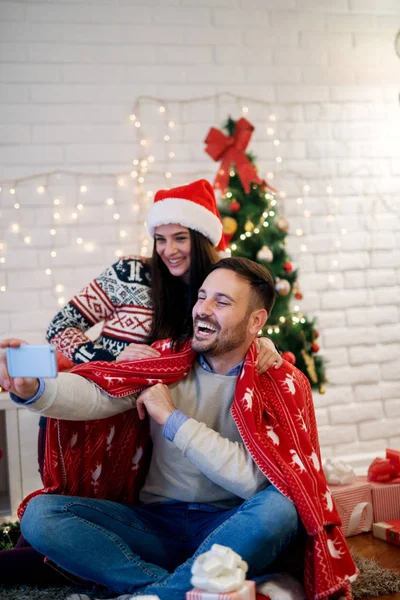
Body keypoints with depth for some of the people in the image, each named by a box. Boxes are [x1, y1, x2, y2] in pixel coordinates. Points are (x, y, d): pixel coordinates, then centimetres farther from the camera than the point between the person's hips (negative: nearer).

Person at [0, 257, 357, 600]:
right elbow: (96, 393, -13)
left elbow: (255, 478, -17)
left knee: (279, 507, -35)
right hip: (156, 522, 3)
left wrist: (173, 419, -15)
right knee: (40, 513, -17)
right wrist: (31, 388, -33)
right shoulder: (167, 359, 4)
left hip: (229, 530, -2)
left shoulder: (283, 386, -4)